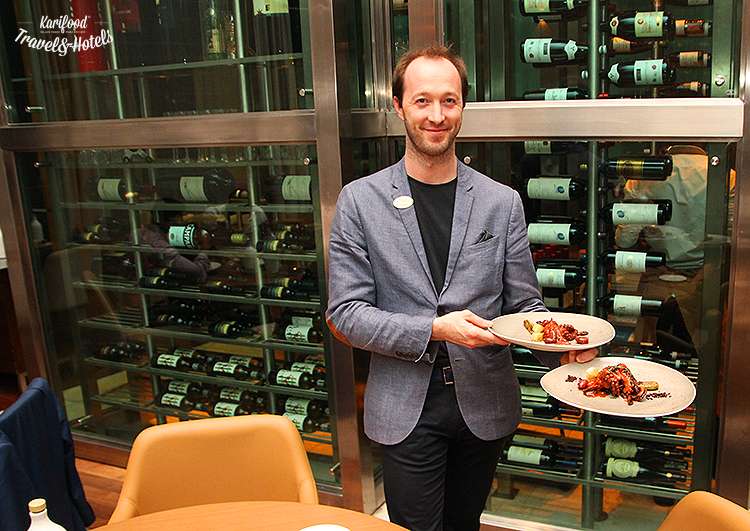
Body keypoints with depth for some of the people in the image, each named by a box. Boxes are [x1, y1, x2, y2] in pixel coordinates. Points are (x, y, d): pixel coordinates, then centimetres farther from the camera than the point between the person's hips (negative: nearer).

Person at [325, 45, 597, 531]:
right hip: (406, 407, -2)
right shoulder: (360, 200, -6)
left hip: (485, 404, 3)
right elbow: (344, 313, -8)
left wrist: (563, 353, -18)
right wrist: (434, 329, -21)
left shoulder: (502, 202, -1)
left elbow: (524, 304, 3)